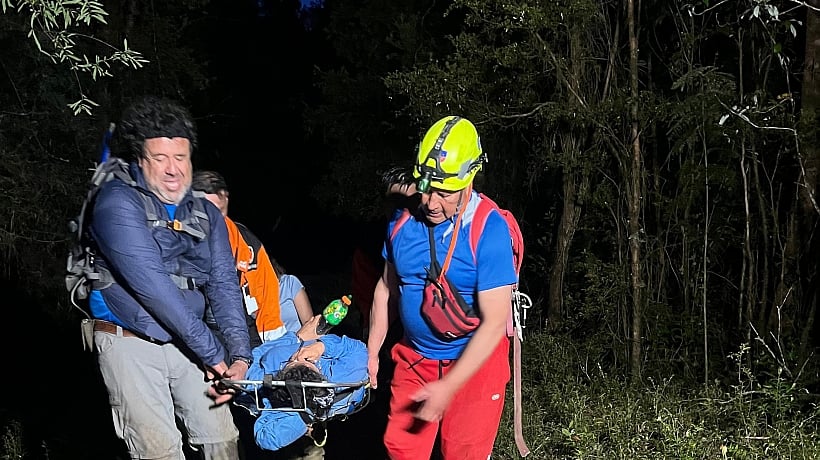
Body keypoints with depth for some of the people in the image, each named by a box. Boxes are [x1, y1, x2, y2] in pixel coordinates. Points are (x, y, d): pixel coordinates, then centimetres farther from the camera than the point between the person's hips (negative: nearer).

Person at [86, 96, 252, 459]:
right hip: (130, 344, -5)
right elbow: (149, 283, -21)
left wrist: (240, 355, -14)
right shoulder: (118, 201, -13)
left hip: (185, 343, 5)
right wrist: (211, 351, -20)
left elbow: (223, 284, 0)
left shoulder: (206, 214, 7)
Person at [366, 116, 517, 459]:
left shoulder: (489, 231, -22)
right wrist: (372, 352, 8)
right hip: (413, 359, 5)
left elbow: (494, 322, -22)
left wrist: (448, 386, -23)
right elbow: (388, 287, 9)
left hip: (473, 363, -4)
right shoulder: (403, 221, -6)